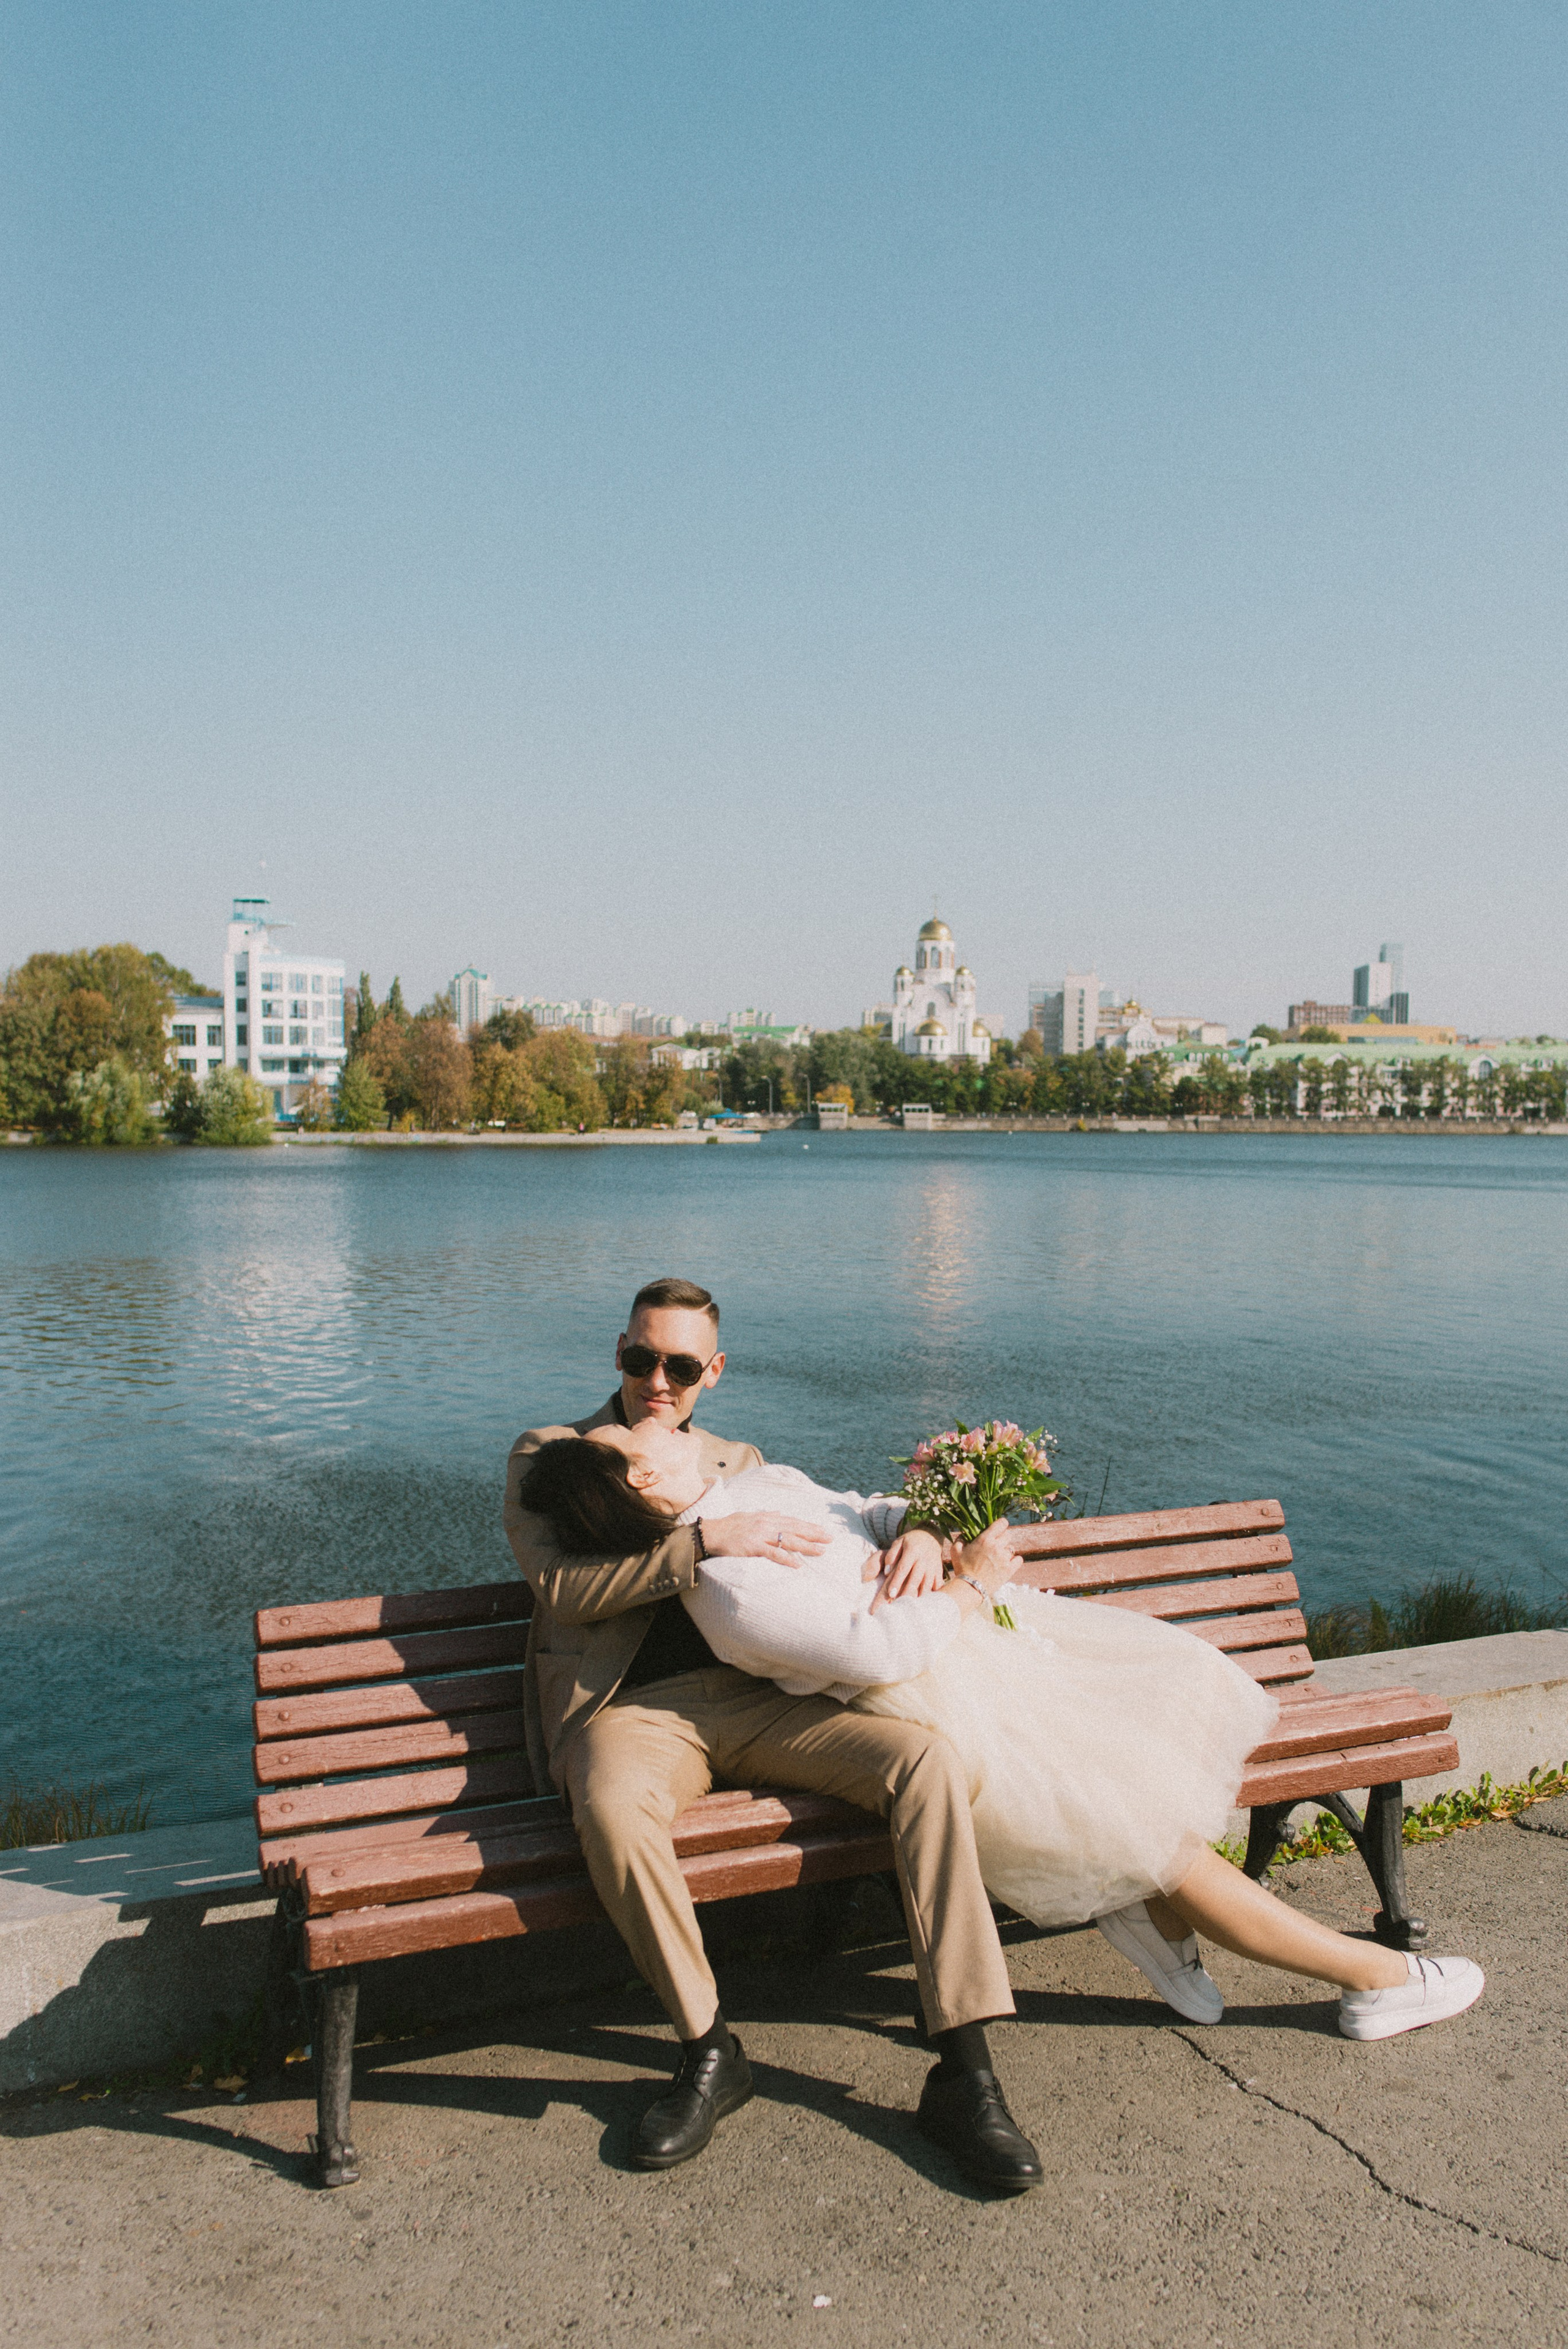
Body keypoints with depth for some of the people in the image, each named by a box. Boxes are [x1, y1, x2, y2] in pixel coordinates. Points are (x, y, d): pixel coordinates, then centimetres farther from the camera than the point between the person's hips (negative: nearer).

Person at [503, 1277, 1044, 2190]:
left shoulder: (739, 1464, 21)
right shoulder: (547, 1456, 9)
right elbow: (563, 1587, -6)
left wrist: (917, 1534, 0)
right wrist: (704, 1541, -17)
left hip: (756, 1698, 3)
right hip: (633, 1709, -3)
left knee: (930, 1758, -21)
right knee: (613, 1807, -38)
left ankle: (965, 2075, -16)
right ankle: (709, 2049, -13)